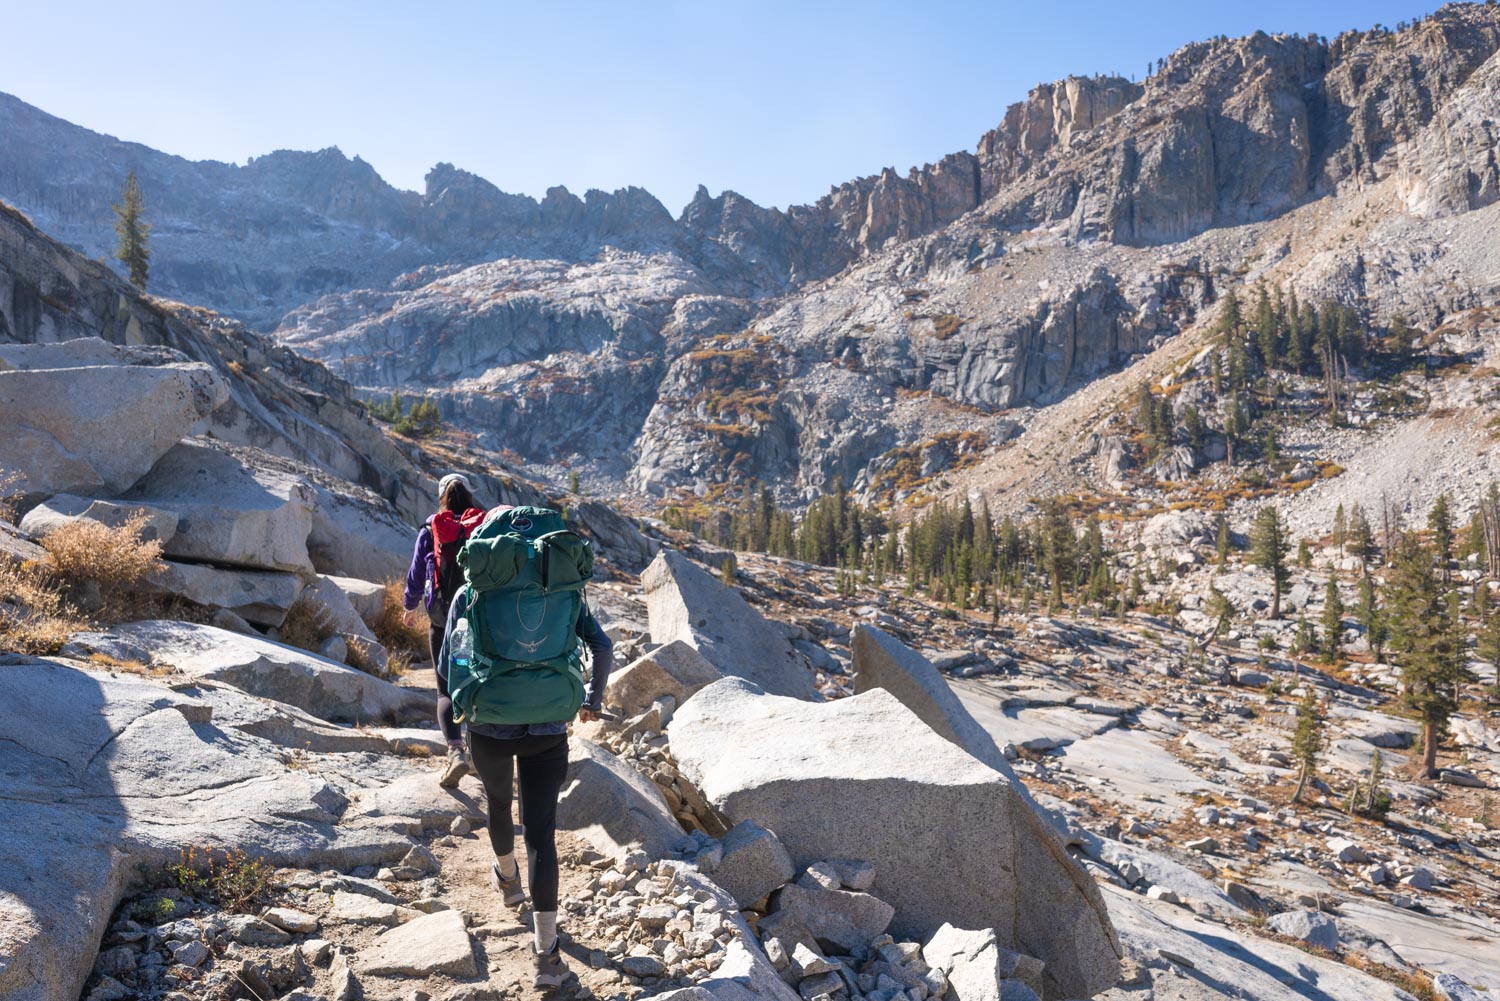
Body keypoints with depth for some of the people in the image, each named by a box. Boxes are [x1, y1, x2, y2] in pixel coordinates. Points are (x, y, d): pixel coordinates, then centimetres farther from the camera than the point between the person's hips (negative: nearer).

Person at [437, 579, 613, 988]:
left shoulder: (469, 594, -1)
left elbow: (447, 666, -4)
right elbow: (602, 648, -5)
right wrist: (592, 699, 11)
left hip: (489, 726, 0)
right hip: (547, 728, 0)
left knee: (497, 800, 30)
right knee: (540, 833, 3)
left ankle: (507, 878, 56)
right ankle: (546, 951, -5)